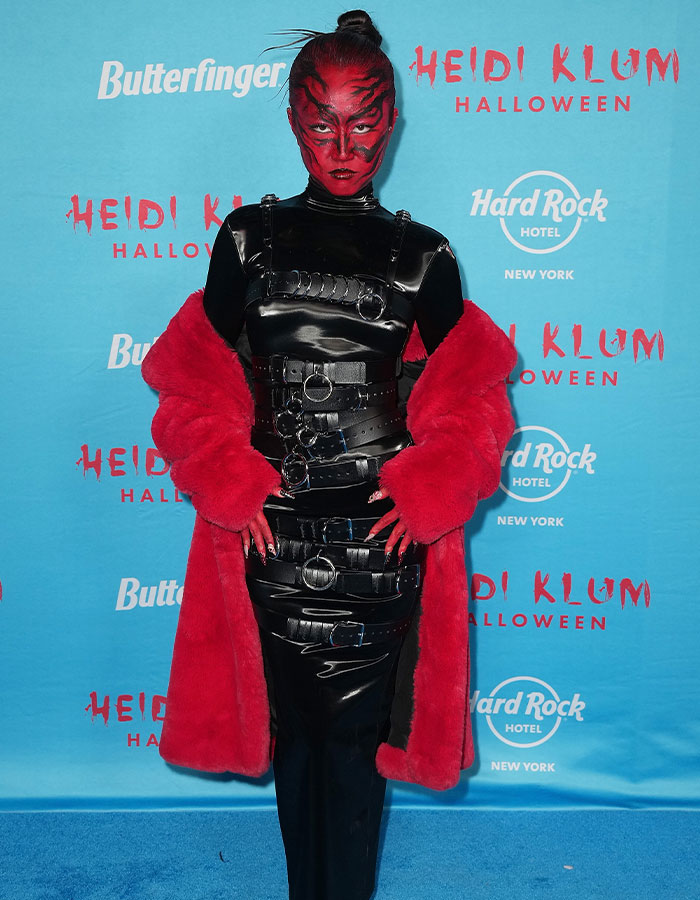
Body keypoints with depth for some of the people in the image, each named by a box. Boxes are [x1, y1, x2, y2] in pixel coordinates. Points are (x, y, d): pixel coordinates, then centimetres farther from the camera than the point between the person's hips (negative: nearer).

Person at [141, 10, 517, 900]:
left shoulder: (423, 256, 4)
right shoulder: (246, 237, 6)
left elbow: (469, 399, 4)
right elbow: (197, 384, 5)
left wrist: (428, 493, -10)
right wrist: (231, 484, -8)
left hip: (384, 533, -1)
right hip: (269, 530, 2)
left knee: (353, 735, 5)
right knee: (290, 727, 15)